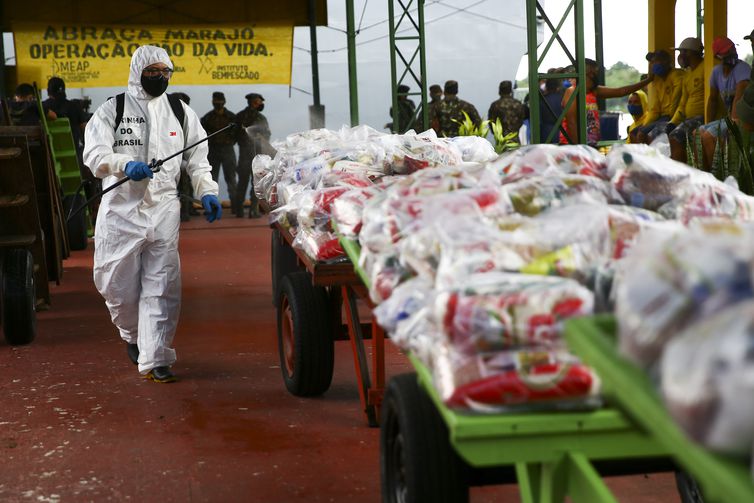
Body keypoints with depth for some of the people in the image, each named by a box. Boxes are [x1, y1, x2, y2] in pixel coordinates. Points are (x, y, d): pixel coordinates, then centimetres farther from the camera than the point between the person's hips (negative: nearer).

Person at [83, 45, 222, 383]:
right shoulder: (112, 110, 5)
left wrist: (207, 192, 1)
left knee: (162, 286, -6)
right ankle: (133, 335, 35)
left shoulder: (181, 113, 14)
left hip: (164, 207, 1)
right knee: (118, 284, 5)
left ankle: (155, 359, -1)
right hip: (121, 207, -1)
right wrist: (125, 164, -26)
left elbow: (197, 159, 17)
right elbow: (94, 153, -7)